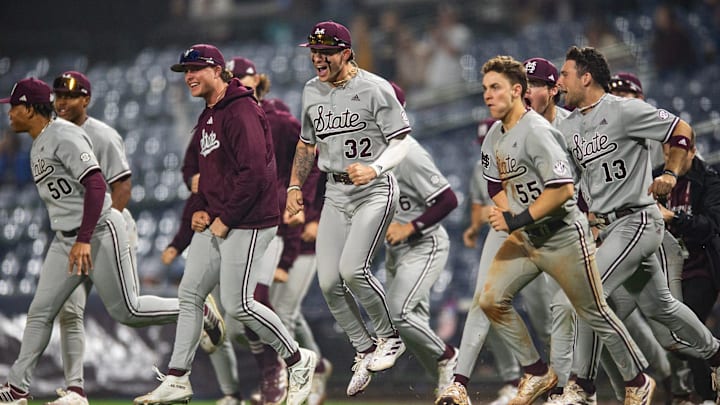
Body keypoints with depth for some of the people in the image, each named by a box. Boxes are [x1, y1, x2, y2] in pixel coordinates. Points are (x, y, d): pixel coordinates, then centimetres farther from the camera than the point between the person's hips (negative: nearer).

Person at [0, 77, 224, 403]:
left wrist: (84, 240, -29)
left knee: (126, 310, -5)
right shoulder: (38, 146, 15)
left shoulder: (64, 136, -16)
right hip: (65, 240, 9)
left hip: (100, 231, -9)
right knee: (40, 312, 4)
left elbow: (96, 184, -24)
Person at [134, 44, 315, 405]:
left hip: (247, 224, -10)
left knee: (237, 305, -9)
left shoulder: (241, 111, -16)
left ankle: (297, 361, 8)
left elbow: (254, 173, -24)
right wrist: (201, 209, 12)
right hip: (214, 223, 10)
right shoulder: (207, 117, 16)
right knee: (189, 294, 7)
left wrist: (225, 219, -18)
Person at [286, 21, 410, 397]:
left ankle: (389, 337, 2)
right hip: (335, 193, 6)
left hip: (375, 190, -6)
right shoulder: (312, 91, 8)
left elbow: (400, 143, -12)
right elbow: (307, 143, 23)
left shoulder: (375, 89, -11)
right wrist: (295, 186, 17)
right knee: (329, 282, -2)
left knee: (352, 269, -22)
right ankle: (364, 351, 14)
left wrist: (374, 169, -29)